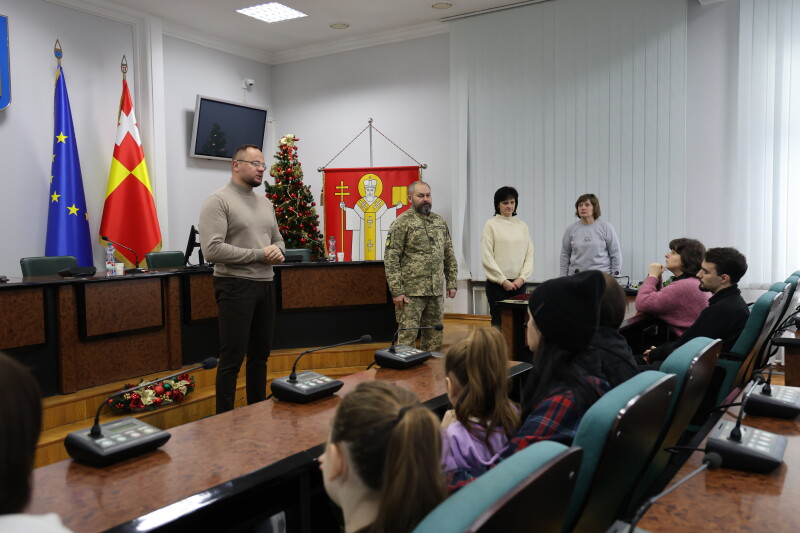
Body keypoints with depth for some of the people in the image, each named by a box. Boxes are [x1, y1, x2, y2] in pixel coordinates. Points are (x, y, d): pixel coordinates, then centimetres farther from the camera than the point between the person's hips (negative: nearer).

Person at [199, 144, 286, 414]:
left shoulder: (265, 203, 15)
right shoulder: (219, 200, -9)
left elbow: (278, 240, 21)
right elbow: (212, 249, -19)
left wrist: (277, 251, -4)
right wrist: (259, 254, -16)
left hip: (265, 285, 8)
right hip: (235, 287, -7)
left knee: (260, 355, 15)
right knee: (232, 359, -1)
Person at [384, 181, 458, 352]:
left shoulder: (440, 222, 13)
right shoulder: (401, 223, -6)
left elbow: (449, 255, 17)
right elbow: (391, 259, -11)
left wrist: (451, 283, 10)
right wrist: (396, 291, -16)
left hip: (436, 292, 6)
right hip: (411, 292, -6)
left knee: (434, 339, 12)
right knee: (407, 337, -2)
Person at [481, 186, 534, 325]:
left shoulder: (522, 226, 10)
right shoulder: (491, 224, -2)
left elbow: (529, 255, 8)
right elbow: (487, 257, -7)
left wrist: (522, 277, -6)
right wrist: (503, 280, -11)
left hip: (519, 283, 4)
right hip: (497, 283, -3)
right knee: (499, 321, -1)